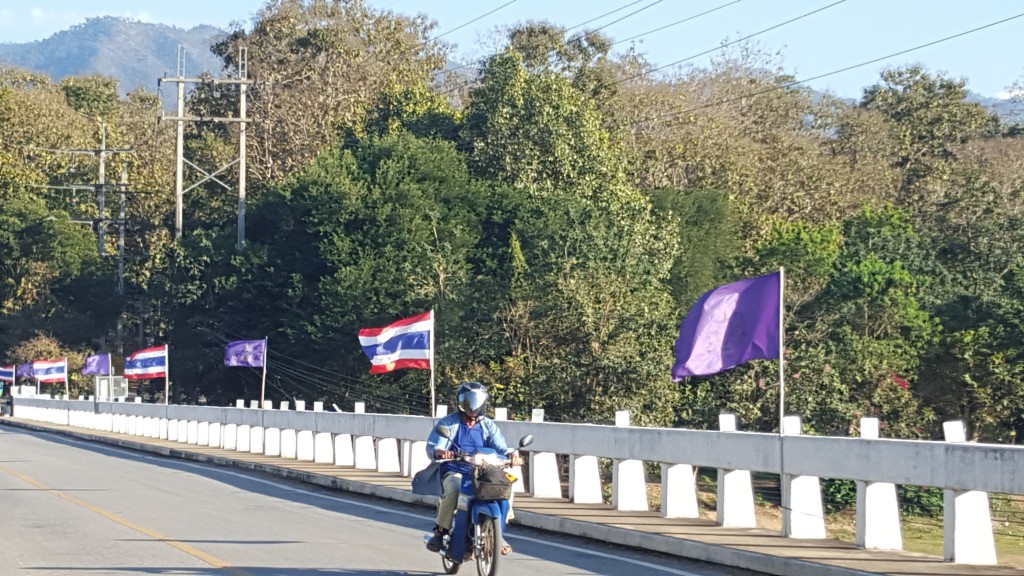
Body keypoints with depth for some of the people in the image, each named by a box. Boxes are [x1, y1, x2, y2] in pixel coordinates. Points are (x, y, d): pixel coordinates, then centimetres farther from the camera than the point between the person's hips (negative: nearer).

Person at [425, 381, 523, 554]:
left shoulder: (488, 426, 14)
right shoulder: (448, 423, 6)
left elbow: (500, 447, 2)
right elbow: (432, 446, -6)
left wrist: (512, 454, -23)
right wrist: (439, 452, -31)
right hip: (454, 473, -3)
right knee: (453, 490, -38)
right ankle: (440, 531, -22)